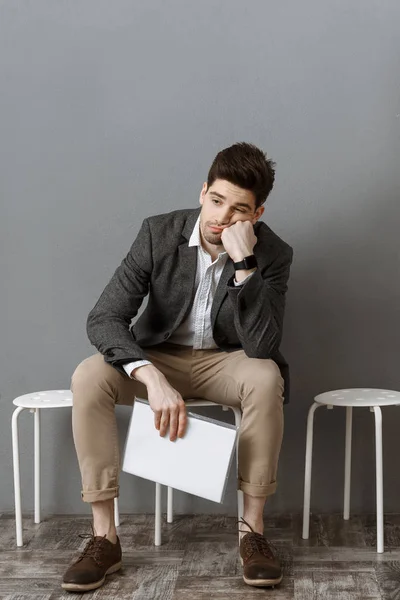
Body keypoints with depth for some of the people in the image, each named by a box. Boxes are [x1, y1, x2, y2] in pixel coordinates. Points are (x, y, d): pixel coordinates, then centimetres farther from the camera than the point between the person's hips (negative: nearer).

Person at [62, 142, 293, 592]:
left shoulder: (272, 254, -16)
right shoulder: (159, 233, -16)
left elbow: (263, 347, -27)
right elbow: (103, 318, -22)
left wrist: (243, 264, -37)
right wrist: (153, 378, -39)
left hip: (224, 361, 0)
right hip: (157, 357, 1)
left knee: (267, 378, -35)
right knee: (88, 377, -28)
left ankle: (252, 530, -20)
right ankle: (104, 538, -20)